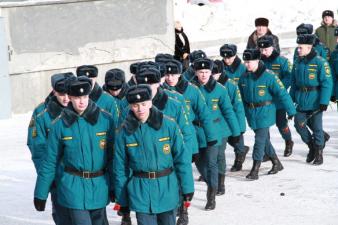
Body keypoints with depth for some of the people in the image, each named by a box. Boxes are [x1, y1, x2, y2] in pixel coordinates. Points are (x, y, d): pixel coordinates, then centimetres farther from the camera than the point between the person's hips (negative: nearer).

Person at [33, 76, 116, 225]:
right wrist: (40, 194, 5)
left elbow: (112, 156, 3)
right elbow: (50, 162, 3)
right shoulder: (60, 125, -4)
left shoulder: (106, 119, -3)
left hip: (99, 187, 2)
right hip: (74, 188, -2)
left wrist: (114, 186, 3)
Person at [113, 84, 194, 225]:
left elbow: (182, 158, -3)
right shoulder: (125, 131, -3)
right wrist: (121, 199, 5)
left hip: (167, 188, 0)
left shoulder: (169, 125, -6)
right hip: (141, 191, 0)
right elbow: (120, 167, 4)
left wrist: (187, 188, -4)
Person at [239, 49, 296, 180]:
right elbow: (241, 96, 13)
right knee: (264, 139, 16)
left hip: (265, 113, -6)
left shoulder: (268, 76, -16)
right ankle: (276, 164, 32)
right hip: (251, 114, 6)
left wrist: (291, 110, -10)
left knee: (260, 140, -7)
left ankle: (255, 170, -3)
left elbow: (282, 94, -13)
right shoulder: (244, 77, 2)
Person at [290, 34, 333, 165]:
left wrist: (324, 102, -18)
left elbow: (327, 83, -15)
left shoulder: (320, 62, -14)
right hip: (301, 101, 6)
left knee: (316, 127, 2)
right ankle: (311, 146, 24)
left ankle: (319, 153, 17)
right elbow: (294, 82, 15)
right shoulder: (298, 63, 6)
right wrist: (292, 98, 12)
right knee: (299, 124, 2)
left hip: (315, 102, -5)